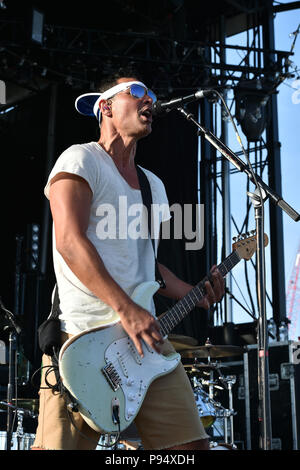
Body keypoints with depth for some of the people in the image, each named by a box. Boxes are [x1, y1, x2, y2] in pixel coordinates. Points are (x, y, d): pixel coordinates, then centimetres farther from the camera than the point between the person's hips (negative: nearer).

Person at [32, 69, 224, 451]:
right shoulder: (81, 159, -1)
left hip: (145, 335, 7)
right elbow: (69, 241, -15)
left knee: (192, 443, 0)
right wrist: (125, 309, -22)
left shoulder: (153, 185, 24)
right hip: (83, 339, -7)